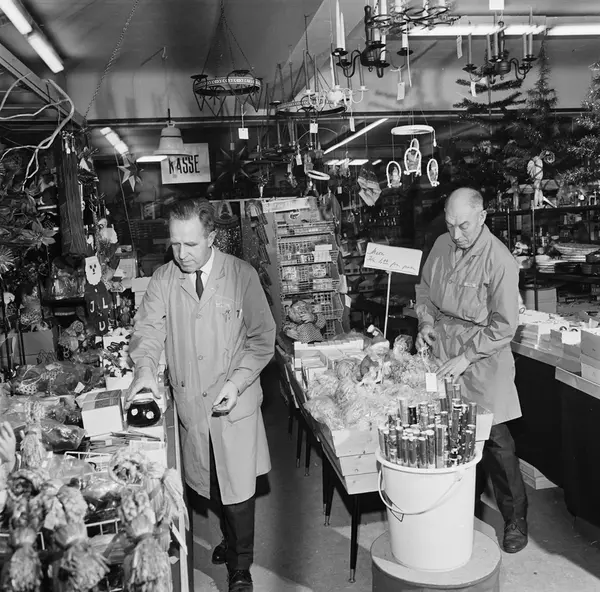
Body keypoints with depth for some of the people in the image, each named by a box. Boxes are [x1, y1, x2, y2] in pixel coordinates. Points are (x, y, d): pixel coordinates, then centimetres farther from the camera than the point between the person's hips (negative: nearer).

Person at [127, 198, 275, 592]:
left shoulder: (242, 275, -8)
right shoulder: (163, 280, 0)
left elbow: (262, 338, -5)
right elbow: (149, 330, -5)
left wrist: (237, 381, -17)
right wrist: (145, 370, -25)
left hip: (236, 402, -3)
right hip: (189, 403, 3)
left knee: (238, 487, 4)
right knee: (210, 485, 18)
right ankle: (231, 538, 45)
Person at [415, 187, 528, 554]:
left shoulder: (500, 261, -16)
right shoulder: (442, 245, 2)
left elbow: (504, 326, -15)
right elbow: (425, 289, 17)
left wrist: (466, 357, -19)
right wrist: (427, 322, 0)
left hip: (482, 361, -5)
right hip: (442, 356, 5)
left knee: (495, 442, 2)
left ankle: (516, 519, 20)